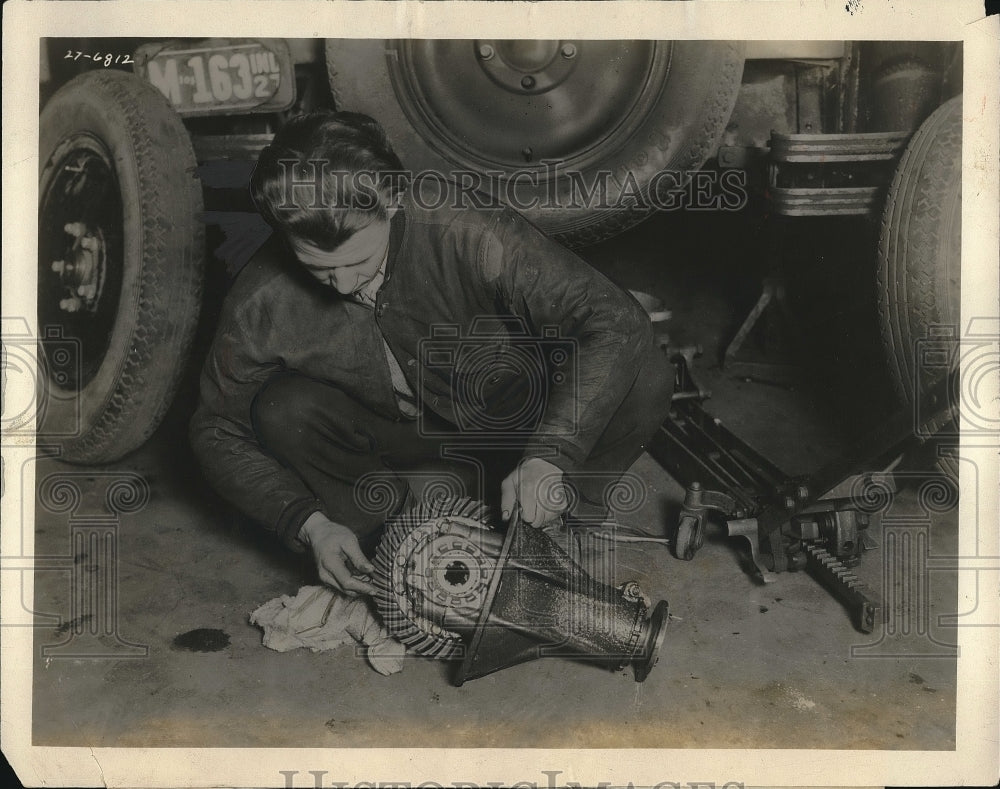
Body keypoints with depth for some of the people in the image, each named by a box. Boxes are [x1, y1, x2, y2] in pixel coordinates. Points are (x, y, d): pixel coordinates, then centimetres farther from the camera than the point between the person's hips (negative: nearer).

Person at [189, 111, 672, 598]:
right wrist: (309, 524, -24)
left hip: (507, 415, 0)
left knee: (646, 378, -25)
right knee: (282, 410, -30)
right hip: (385, 434, 1)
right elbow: (219, 434, -10)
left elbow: (615, 319, -34)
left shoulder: (464, 228, -33)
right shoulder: (261, 304, -26)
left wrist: (549, 457, -44)